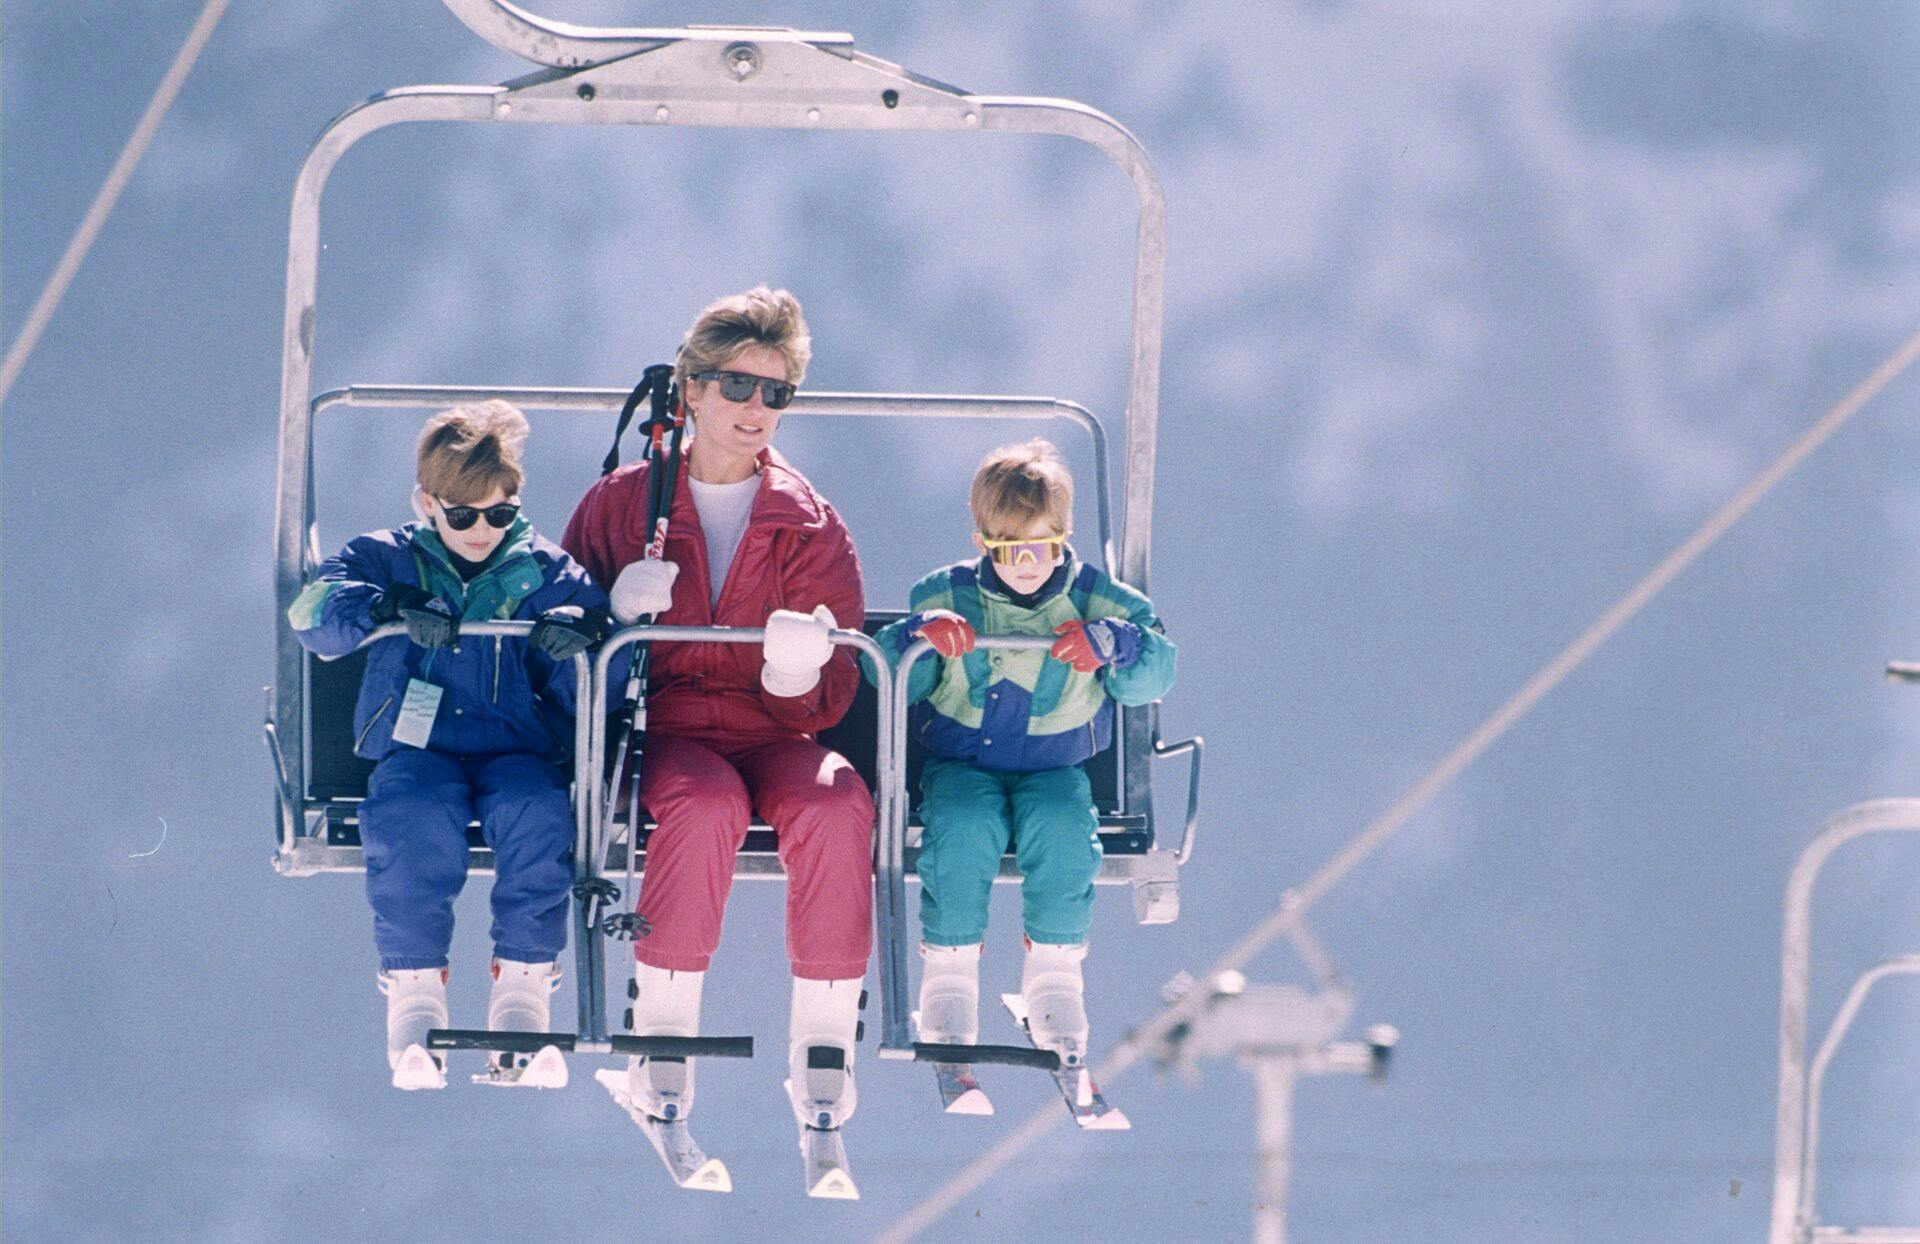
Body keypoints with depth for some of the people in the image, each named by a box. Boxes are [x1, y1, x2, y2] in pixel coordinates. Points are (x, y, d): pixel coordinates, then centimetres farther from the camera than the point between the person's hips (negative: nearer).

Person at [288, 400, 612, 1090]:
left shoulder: (544, 571, 13)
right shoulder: (387, 559, 13)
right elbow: (314, 612, -5)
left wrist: (578, 638, -17)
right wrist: (388, 607, -23)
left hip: (517, 749, 1)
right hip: (415, 749, -1)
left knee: (539, 815, -34)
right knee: (413, 824, -35)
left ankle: (521, 997, -25)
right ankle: (414, 999, -25)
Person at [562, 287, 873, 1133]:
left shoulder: (808, 524, 10)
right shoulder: (622, 505, 9)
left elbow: (827, 699, 5)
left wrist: (797, 670, -20)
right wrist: (617, 617, -11)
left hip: (775, 735, 1)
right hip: (665, 733, -1)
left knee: (834, 807, -33)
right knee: (708, 805, -37)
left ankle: (823, 1043, -28)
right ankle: (663, 1031, -30)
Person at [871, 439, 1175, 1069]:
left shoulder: (1094, 601, 2)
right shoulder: (948, 597, 2)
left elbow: (1156, 674, -3)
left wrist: (1112, 644, -24)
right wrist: (919, 639, -24)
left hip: (1053, 765, 0)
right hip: (961, 761, 0)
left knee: (1061, 829, -32)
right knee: (963, 829, -32)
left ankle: (1054, 975, -14)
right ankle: (949, 973, -15)